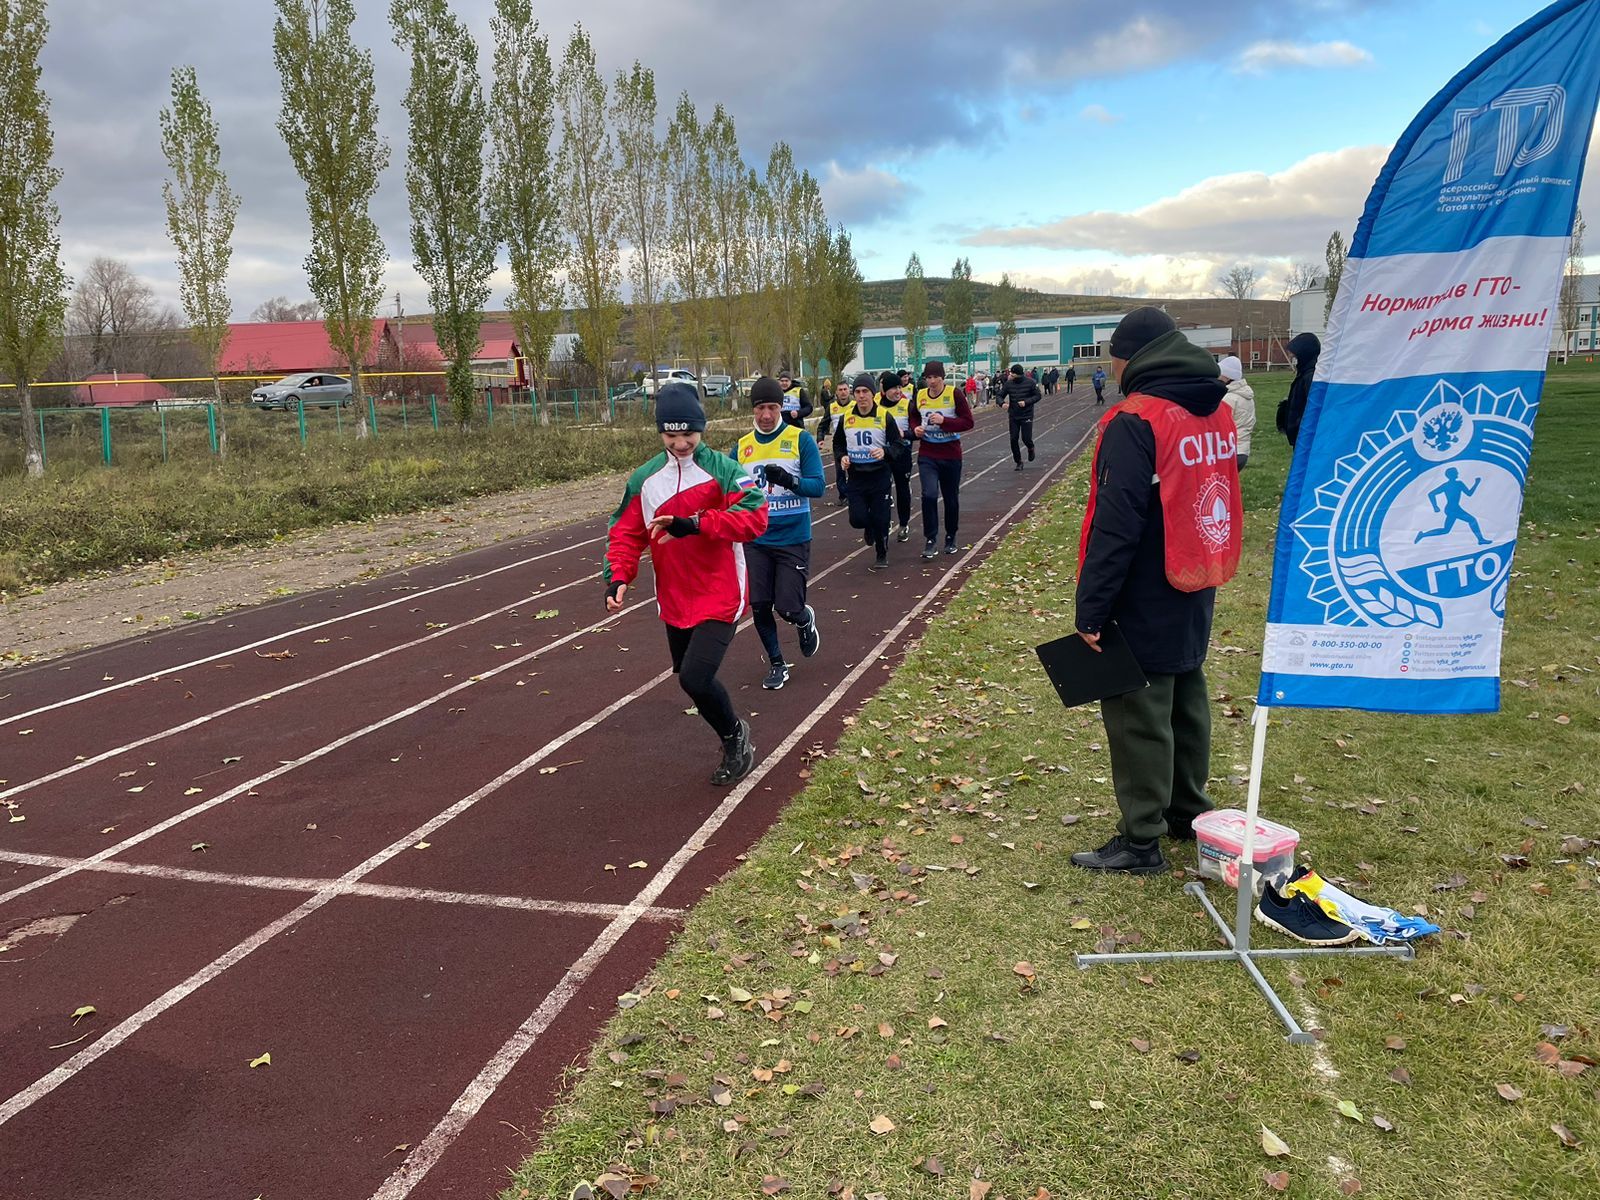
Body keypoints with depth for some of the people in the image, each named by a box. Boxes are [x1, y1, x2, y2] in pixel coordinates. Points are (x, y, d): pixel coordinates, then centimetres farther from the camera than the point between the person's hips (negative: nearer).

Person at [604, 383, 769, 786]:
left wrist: (696, 523, -34)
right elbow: (626, 533, 5)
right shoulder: (644, 480, 3)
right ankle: (735, 738, 43)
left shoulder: (723, 472, -11)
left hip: (719, 598, -6)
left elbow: (754, 518, -24)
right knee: (689, 676, 17)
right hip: (674, 600, 6)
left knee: (695, 678, -16)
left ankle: (734, 737, 14)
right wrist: (618, 577, -12)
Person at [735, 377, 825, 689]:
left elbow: (818, 486, -11)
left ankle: (805, 620, 31)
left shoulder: (801, 440, -6)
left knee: (788, 608, -7)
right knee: (759, 607, 1)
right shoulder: (742, 447, 5)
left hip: (793, 539, -3)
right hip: (756, 541, 3)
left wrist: (788, 480, -27)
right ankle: (776, 664, 23)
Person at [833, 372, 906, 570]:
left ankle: (882, 556, 24)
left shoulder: (884, 417, -6)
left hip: (880, 475, -2)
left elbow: (899, 445, -3)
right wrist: (842, 457, -5)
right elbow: (838, 444, 15)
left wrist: (885, 452, -23)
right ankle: (869, 528, 33)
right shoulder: (846, 418, 2)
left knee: (880, 519, 1)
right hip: (855, 477, 2)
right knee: (857, 519, -6)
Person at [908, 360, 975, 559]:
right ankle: (931, 540, -6)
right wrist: (915, 428, -3)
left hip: (951, 455, -1)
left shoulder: (954, 394, -9)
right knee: (929, 495, -17)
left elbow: (968, 422, -12)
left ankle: (951, 538, 30)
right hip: (927, 455, 1)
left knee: (951, 499, 11)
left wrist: (944, 421, -24)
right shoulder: (920, 396, 2)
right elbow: (914, 417, 19)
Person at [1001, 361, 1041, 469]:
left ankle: (1031, 448, 32)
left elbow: (1038, 396, -3)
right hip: (1013, 416, 3)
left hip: (1026, 416, -3)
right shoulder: (1009, 383, -1)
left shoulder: (1030, 383, -9)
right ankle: (1018, 462, 15)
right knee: (1013, 439, 0)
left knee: (1026, 438, -6)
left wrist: (1026, 402, -19)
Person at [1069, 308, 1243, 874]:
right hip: (1196, 593, 8)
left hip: (1145, 602, -8)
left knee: (1138, 715, 0)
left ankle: (1141, 840, 8)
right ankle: (1188, 812, 34)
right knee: (1187, 700, 20)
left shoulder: (1135, 421, -19)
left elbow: (1116, 525, -22)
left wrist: (1091, 609, -18)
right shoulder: (1217, 412, 7)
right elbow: (1214, 495, 15)